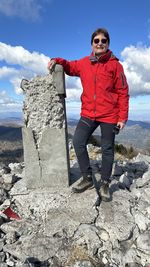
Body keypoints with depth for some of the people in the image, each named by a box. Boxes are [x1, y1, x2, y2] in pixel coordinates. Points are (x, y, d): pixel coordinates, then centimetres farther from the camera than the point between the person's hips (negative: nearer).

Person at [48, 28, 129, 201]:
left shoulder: (115, 65, -2)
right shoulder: (84, 63, 7)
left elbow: (122, 93, -4)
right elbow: (69, 66, 26)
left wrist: (122, 117, -8)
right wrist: (56, 61, 4)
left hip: (109, 115, -3)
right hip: (88, 114, 4)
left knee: (107, 149, 4)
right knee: (78, 142, -6)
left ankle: (105, 184, 21)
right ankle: (87, 178, 12)